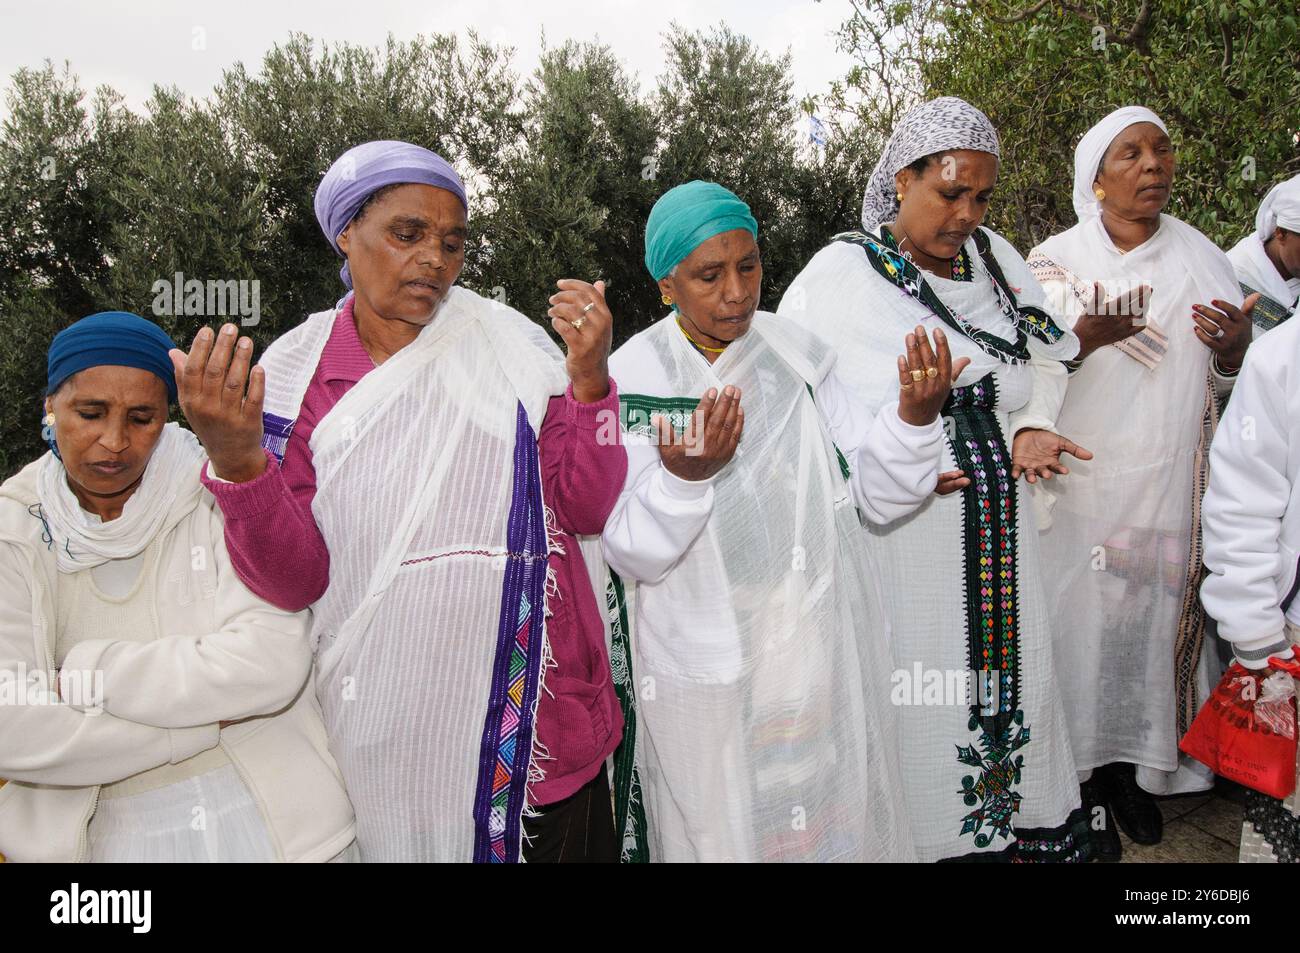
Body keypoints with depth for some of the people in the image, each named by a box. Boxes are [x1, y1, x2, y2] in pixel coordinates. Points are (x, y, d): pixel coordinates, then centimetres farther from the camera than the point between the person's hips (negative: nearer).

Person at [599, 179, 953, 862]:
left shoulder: (798, 357, -2)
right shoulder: (632, 381, -11)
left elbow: (877, 497, -2)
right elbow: (630, 556, -14)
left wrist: (916, 415, -19)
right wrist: (684, 479, -32)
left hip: (825, 660, 3)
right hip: (708, 675, -3)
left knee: (835, 822, 18)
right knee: (723, 830, 14)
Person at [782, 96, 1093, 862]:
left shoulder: (996, 258, 7)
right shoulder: (840, 274, -8)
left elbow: (1045, 357, 19)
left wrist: (1033, 427, -1)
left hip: (996, 528, 5)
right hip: (898, 531, -5)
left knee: (1010, 671, 13)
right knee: (914, 692, 2)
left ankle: (1025, 824, 32)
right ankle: (926, 834, 22)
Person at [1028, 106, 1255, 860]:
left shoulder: (1203, 260, 5)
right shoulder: (1053, 263, -1)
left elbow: (1230, 393, 6)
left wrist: (1234, 354, -17)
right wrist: (1081, 340, -23)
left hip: (1171, 488, 2)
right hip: (1080, 489, -2)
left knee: (1155, 620, 8)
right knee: (1081, 623, 1)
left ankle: (1134, 766, 29)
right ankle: (1080, 775, 19)